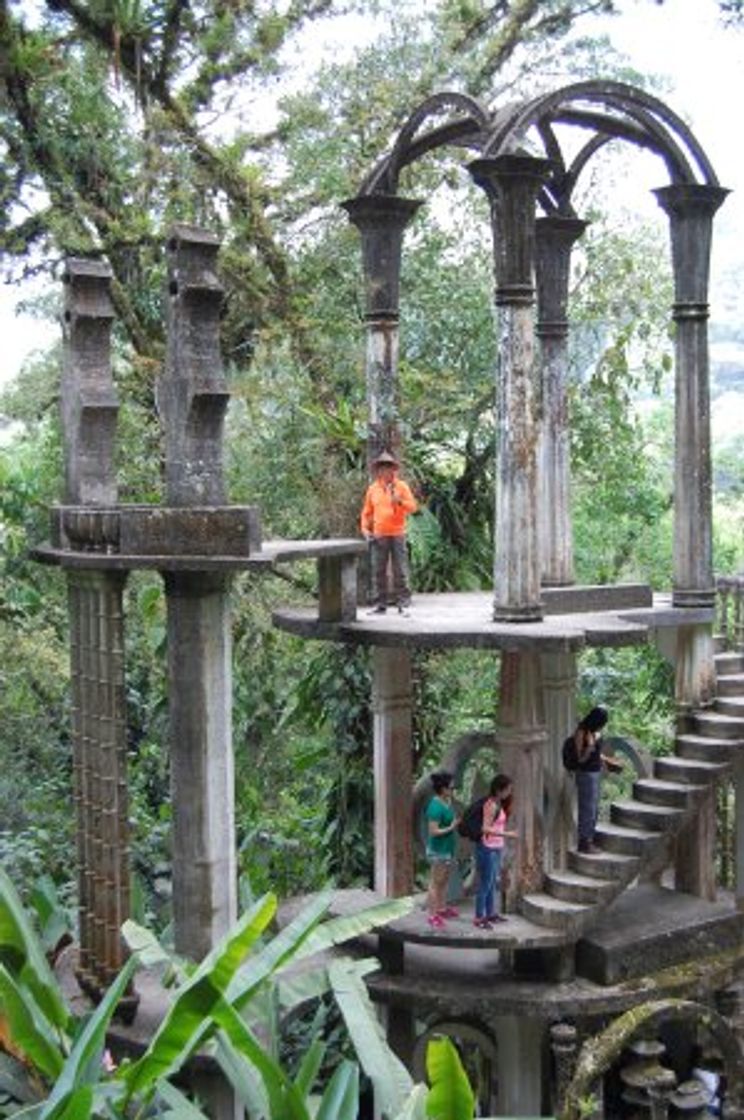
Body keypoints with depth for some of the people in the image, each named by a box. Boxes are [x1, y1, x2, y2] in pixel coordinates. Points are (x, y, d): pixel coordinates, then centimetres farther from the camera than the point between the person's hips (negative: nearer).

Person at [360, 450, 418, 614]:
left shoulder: (402, 486, 3)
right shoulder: (373, 489, 11)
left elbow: (413, 507, -3)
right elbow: (367, 512, 18)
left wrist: (400, 501, -20)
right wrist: (365, 528, 7)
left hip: (397, 535, -3)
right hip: (379, 536, 3)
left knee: (400, 571, -3)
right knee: (378, 572, 4)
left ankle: (403, 604, 0)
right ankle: (379, 604, 10)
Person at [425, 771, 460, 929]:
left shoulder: (447, 802, 3)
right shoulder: (436, 807, -26)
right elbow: (433, 831, -26)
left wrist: (457, 821, 2)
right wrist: (451, 828, -22)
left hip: (447, 849, 9)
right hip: (438, 851, -9)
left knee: (444, 881, 22)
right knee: (435, 883, 3)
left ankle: (442, 908, 37)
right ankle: (432, 915, 13)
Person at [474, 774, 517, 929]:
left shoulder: (498, 804, 9)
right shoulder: (491, 805, -19)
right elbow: (485, 828, -25)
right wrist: (506, 834, -26)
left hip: (496, 848, 9)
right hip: (488, 848, -9)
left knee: (493, 882, 17)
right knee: (485, 883, -1)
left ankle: (491, 913, 29)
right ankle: (479, 917, 8)